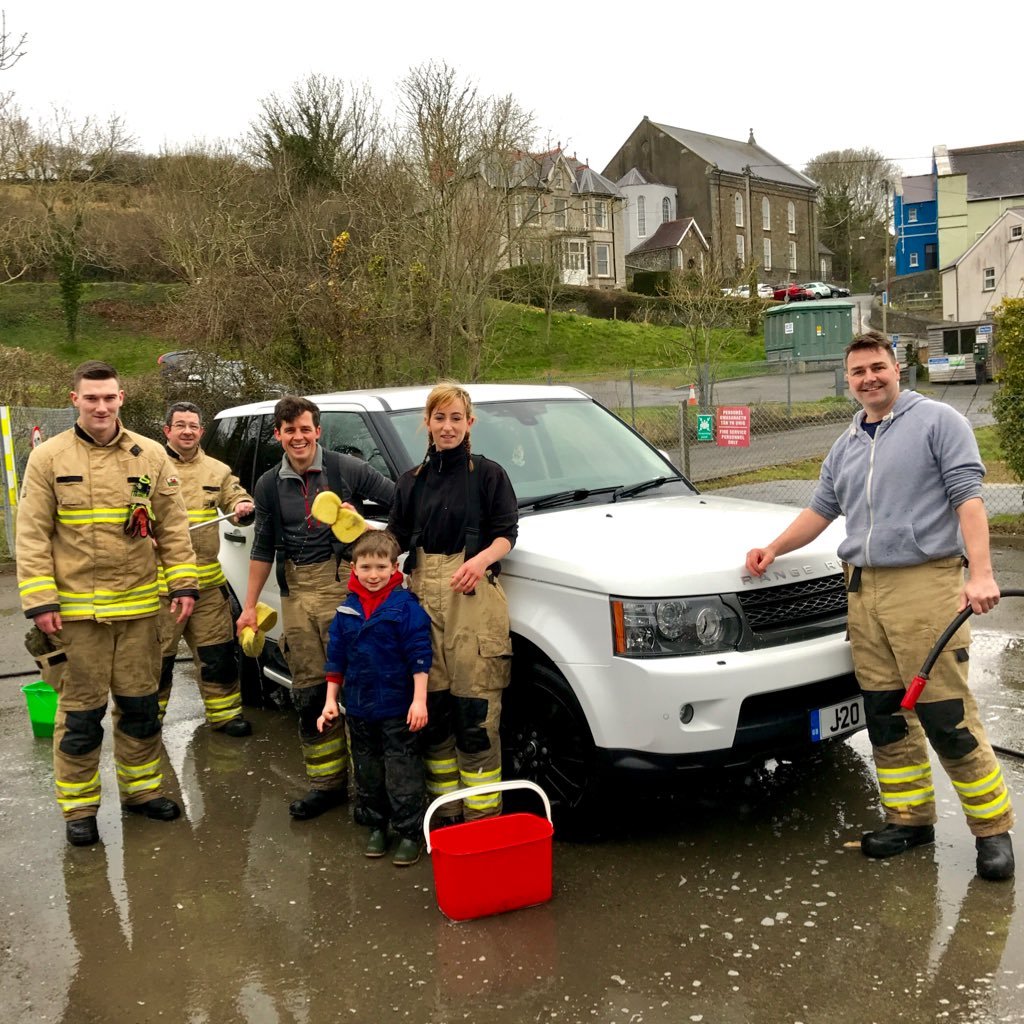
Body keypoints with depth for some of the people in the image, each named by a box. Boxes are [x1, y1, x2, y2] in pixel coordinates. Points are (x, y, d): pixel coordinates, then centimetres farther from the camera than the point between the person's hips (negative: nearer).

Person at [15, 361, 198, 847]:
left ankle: (141, 788, 30)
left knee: (140, 705, 13)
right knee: (81, 712, 5)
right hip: (76, 609, -2)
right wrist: (40, 601, -9)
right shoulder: (48, 458, -2)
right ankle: (78, 806, 19)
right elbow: (31, 535, -3)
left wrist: (183, 583, 1)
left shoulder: (150, 455, 3)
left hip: (138, 605, 2)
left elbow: (173, 527, 7)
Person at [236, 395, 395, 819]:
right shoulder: (269, 485, 12)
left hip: (343, 585, -4)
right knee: (309, 691, 6)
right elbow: (263, 548, 18)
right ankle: (326, 784, 16)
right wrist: (250, 606, 16)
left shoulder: (346, 469, -2)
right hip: (296, 593, 4)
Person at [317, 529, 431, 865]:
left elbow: (420, 657, -13)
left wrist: (419, 701, -17)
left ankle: (409, 834, 13)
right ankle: (376, 827, 31)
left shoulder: (405, 606, -12)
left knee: (402, 774, 1)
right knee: (367, 772, 16)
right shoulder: (347, 609, 3)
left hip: (398, 710, -5)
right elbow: (336, 658, 10)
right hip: (359, 708, 5)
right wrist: (331, 701, 8)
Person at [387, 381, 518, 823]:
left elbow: (506, 534, -1)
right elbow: (396, 538, 17)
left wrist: (482, 559, -21)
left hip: (473, 598, -4)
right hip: (422, 594, 4)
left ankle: (482, 815, -1)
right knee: (433, 708, 4)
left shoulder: (487, 473, 5)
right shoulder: (411, 481, 18)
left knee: (476, 712, -8)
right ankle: (445, 809, 16)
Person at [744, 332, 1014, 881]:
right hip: (863, 590, 7)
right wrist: (774, 548, 13)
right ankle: (910, 817, 21)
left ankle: (992, 827, 6)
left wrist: (980, 573, -17)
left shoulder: (937, 420, 1)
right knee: (884, 716, 8)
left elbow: (967, 496, -8)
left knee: (948, 717, -7)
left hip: (924, 583, -6)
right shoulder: (845, 447, 21)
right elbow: (821, 510, 26)